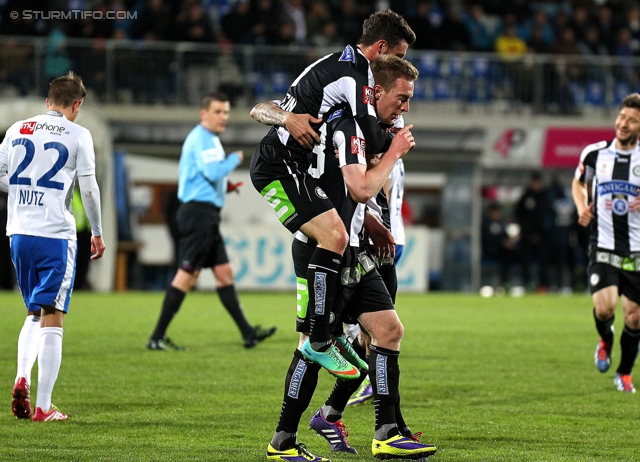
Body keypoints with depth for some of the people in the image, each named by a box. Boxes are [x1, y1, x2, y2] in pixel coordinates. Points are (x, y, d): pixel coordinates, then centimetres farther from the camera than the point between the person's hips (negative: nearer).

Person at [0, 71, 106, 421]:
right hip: (56, 235, -4)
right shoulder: (77, 135, -3)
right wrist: (97, 232, 8)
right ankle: (43, 407, -3)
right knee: (52, 320, -1)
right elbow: (88, 188, -4)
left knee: (34, 313, 21)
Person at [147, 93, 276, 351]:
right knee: (187, 276, -10)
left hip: (206, 215, 11)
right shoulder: (202, 138, -11)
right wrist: (234, 159, -7)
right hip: (199, 211, -11)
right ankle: (157, 338, -8)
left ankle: (247, 333, 11)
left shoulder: (208, 139, 21)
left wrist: (224, 185, 15)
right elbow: (213, 172, -23)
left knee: (224, 272, 9)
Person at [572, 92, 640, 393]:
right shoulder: (594, 154, 1)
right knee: (604, 307, -19)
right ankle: (605, 341, 16)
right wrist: (582, 208, 3)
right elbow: (579, 182, 22)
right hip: (603, 247, 0)